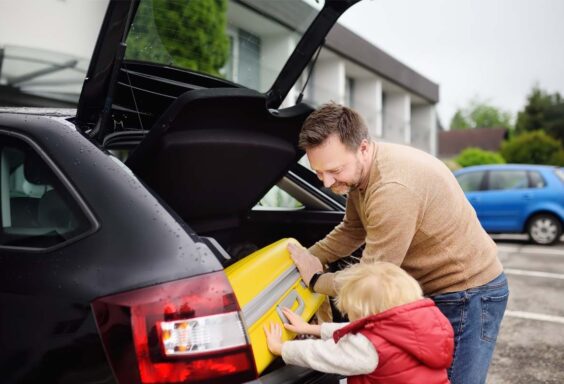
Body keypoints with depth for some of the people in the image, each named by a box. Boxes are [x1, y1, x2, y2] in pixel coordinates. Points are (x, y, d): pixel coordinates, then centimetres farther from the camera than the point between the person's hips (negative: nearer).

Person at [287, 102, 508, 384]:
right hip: (435, 289, 9)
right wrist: (305, 258, 5)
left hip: (469, 294, -9)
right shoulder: (359, 171, -4)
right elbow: (350, 231, 13)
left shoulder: (394, 188, -35)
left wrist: (315, 280, -10)